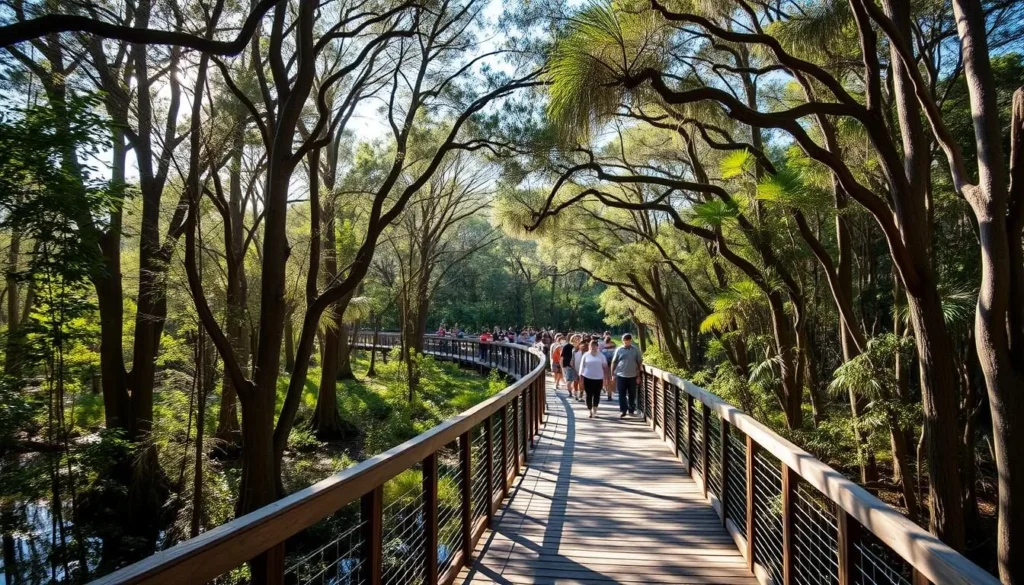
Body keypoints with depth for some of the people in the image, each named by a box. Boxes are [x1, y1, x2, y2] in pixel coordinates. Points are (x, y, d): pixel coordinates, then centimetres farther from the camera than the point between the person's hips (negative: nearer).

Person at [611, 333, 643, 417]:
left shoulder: (636, 350, 0)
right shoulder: (619, 350, 1)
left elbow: (640, 363, 3)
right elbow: (614, 362, 5)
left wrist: (638, 376, -1)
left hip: (633, 376, 0)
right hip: (621, 375, 0)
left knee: (632, 394, 9)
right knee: (622, 394, 0)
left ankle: (631, 410, 21)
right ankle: (622, 411, 6)